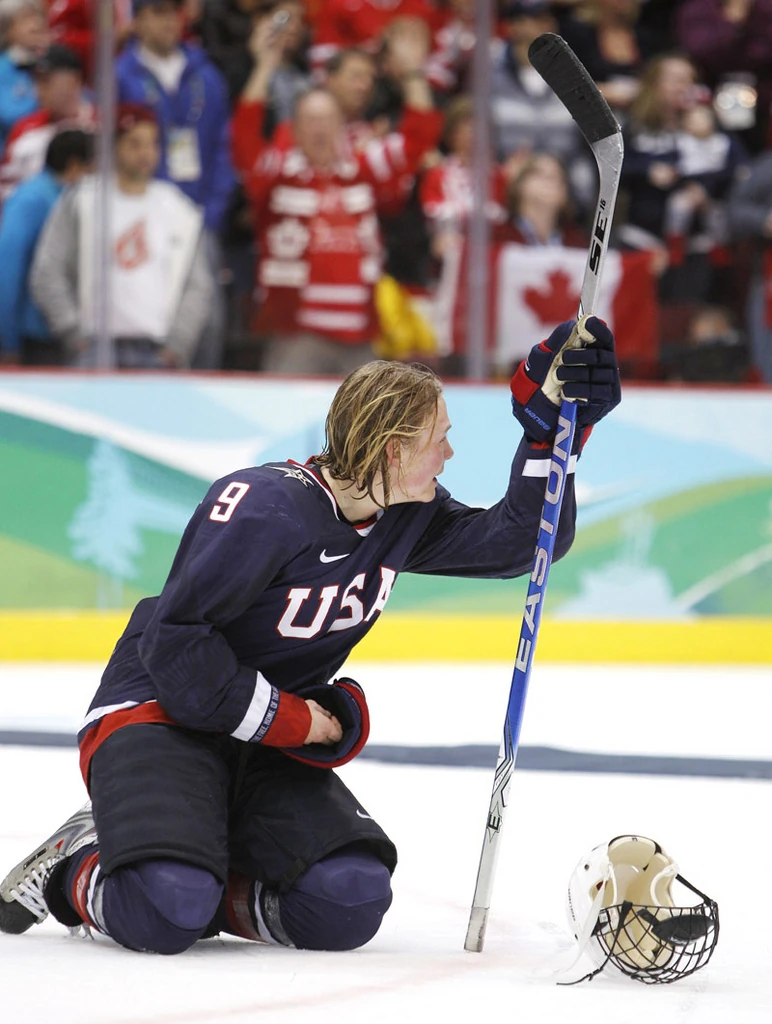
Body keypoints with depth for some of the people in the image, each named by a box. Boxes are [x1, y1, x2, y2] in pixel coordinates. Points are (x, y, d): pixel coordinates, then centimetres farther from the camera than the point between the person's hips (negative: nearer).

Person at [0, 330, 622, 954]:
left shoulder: (409, 516, 0)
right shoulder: (265, 510, -24)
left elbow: (518, 542, 5)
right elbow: (173, 643, -24)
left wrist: (550, 425, -7)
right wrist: (288, 719, -18)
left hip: (272, 737, 7)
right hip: (161, 715, -7)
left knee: (350, 904, -18)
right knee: (167, 914, -31)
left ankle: (210, 884, 6)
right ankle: (76, 871, 3)